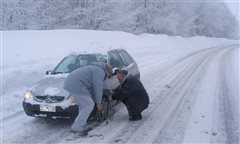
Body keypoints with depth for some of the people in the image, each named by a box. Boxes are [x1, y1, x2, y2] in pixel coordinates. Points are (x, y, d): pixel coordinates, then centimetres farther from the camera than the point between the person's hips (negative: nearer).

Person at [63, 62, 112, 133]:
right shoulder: (100, 71, -4)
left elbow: (92, 88, 29)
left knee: (84, 106, 17)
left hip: (70, 83, 10)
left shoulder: (95, 68, 27)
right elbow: (98, 88, -5)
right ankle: (77, 127, 0)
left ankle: (82, 126, 20)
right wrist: (98, 103, 5)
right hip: (76, 86, -10)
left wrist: (96, 102, 28)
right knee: (88, 105, -2)